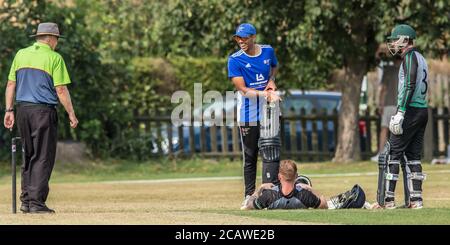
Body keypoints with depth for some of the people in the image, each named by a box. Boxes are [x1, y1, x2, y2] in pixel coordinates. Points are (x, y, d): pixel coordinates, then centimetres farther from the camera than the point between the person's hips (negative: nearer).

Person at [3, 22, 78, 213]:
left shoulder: (21, 54, 11)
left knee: (29, 156, 15)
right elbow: (61, 90, -8)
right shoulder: (54, 57, -5)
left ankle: (26, 201, 13)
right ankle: (36, 202, -8)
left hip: (22, 110, 6)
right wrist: (71, 114, -2)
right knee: (43, 158, -3)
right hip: (44, 111, -6)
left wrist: (9, 110, 12)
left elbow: (10, 84, 9)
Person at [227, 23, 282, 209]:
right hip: (248, 114, -2)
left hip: (268, 111, 2)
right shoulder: (235, 60, -8)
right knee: (249, 156, 4)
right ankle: (249, 195, 14)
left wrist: (271, 80, 2)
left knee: (270, 150, -8)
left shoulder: (268, 51, 3)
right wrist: (264, 94, -30)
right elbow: (242, 89, -15)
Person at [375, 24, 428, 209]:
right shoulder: (421, 58, 21)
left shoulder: (410, 56, -9)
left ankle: (387, 200, -9)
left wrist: (400, 112, -22)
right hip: (423, 111, 9)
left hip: (411, 110, -9)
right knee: (413, 156, 10)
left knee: (392, 153, -7)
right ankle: (415, 199, 6)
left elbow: (409, 85, -18)